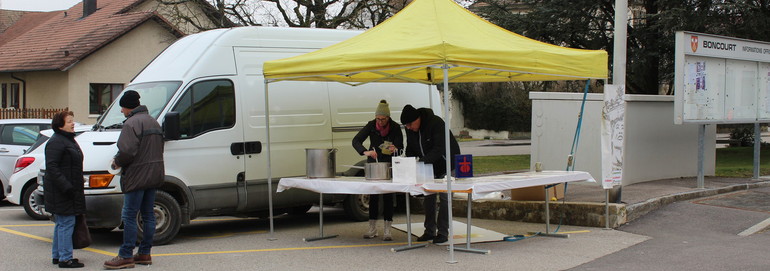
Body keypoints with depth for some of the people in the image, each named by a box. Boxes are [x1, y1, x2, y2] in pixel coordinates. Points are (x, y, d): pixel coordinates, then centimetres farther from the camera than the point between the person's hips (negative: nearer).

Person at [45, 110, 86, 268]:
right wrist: (66, 186, -26)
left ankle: (57, 255, 24)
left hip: (70, 189, 10)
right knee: (66, 223, -8)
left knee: (61, 223, 16)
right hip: (60, 191, -10)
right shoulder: (56, 142, -15)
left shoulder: (69, 140, 18)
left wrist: (76, 189, 22)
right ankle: (65, 258, -5)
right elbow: (51, 167, -21)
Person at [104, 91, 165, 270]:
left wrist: (117, 163, -4)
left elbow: (127, 150, -23)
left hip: (137, 177, -9)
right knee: (148, 215, 12)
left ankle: (126, 256, -3)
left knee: (129, 216, -4)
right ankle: (144, 253, 17)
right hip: (154, 175, 9)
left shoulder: (132, 123, -13)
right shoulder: (153, 122, 17)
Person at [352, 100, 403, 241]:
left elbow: (400, 146, -11)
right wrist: (366, 152, -36)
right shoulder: (371, 126, -12)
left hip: (389, 162, -1)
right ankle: (372, 229, 11)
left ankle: (387, 230, -1)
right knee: (373, 195, 2)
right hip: (373, 162, 2)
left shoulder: (395, 127, -14)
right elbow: (356, 140, -18)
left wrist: (395, 149, -35)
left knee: (388, 195, -5)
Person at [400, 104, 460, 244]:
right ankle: (430, 231, 13)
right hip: (430, 166, 7)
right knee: (428, 197, 6)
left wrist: (422, 161, -41)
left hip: (447, 163, -7)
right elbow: (411, 150, 5)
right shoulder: (410, 129, -5)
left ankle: (443, 232, -4)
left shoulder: (436, 123, -28)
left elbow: (439, 148, -34)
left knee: (444, 197, -8)